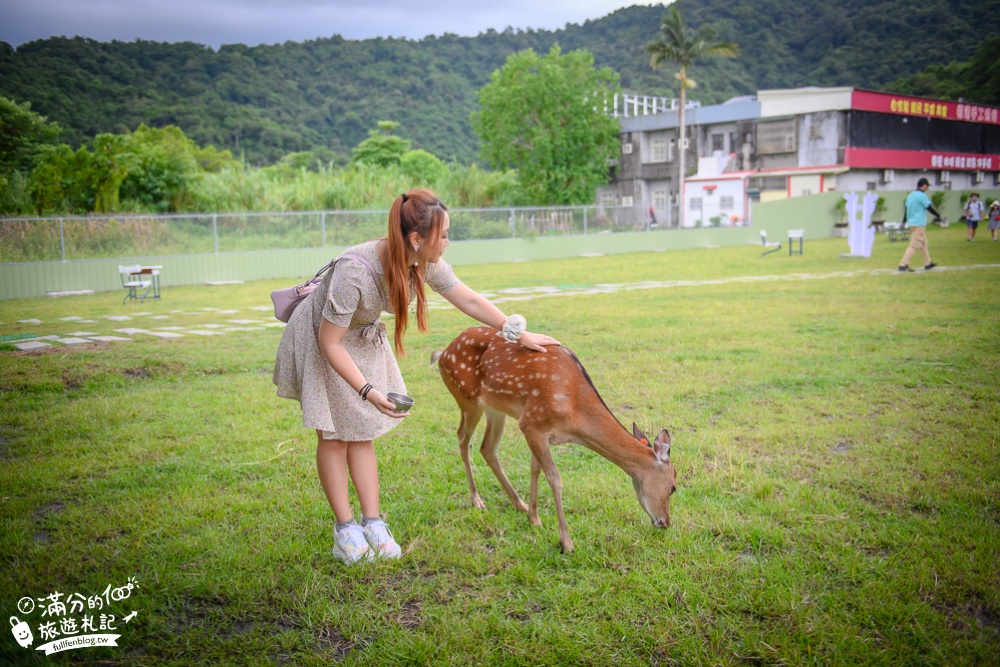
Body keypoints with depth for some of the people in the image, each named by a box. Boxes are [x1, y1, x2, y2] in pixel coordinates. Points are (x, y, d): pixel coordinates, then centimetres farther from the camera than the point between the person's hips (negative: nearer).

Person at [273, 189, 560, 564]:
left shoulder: (427, 265, -19)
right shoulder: (355, 271, -39)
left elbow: (470, 301, -4)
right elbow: (330, 343, -30)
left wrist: (519, 335, 0)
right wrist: (368, 390, -33)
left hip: (363, 338, 6)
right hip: (319, 337, -6)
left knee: (361, 431, 6)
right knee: (333, 434, -1)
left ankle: (372, 524, 9)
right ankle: (345, 529, 8)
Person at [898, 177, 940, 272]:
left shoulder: (910, 195, 10)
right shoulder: (922, 195, -13)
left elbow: (906, 208, 12)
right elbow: (929, 208, -10)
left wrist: (904, 222, 15)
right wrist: (938, 215, 3)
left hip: (911, 223, 9)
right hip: (919, 224, -9)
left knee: (923, 243, 19)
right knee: (914, 245, -9)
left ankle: (927, 263, 26)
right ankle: (903, 265, -14)